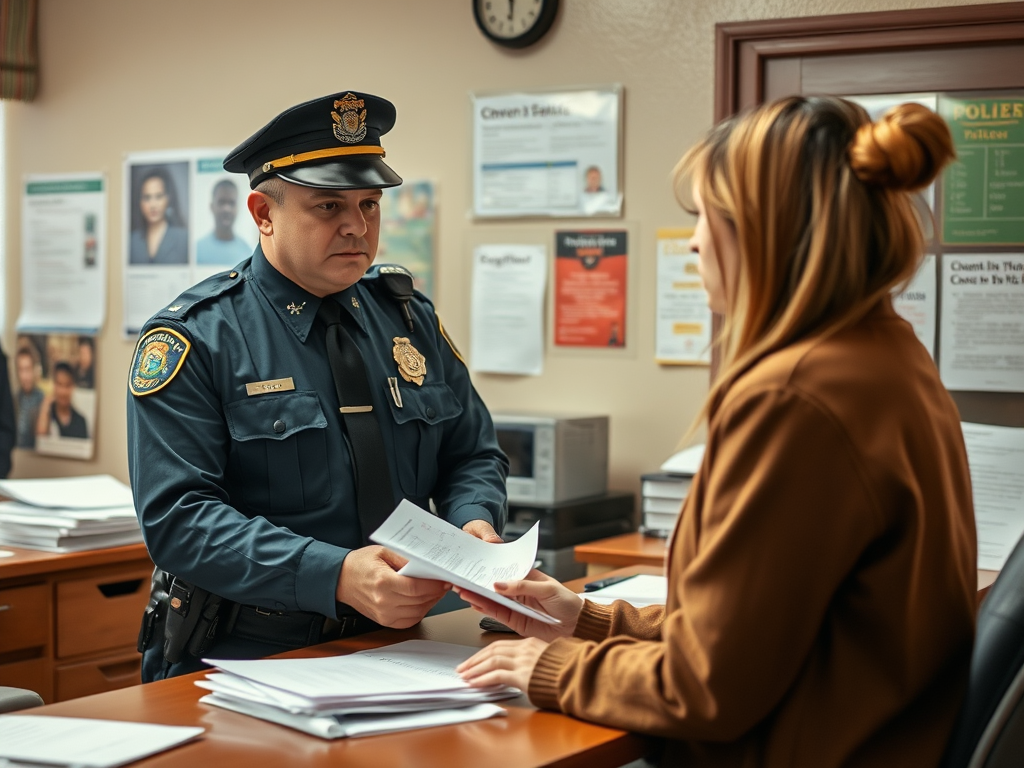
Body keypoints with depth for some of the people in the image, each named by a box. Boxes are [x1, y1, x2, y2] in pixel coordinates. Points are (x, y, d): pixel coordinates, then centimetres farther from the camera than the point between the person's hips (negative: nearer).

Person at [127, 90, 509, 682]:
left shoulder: (409, 318, 12)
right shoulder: (196, 339, -5)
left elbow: (472, 455, 20)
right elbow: (180, 516, -14)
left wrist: (474, 524, -4)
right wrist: (336, 577, -25)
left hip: (390, 647, 5)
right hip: (244, 659, -4)